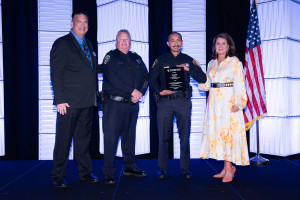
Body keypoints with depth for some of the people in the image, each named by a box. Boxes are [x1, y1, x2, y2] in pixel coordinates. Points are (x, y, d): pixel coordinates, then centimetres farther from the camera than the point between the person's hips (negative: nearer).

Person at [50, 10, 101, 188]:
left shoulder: (88, 44, 18)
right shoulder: (62, 43, -3)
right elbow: (56, 74, -9)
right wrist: (60, 100, -15)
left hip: (87, 102, 6)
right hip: (69, 102, -6)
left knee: (84, 138, 13)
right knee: (63, 140, 2)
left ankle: (85, 173, 24)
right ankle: (58, 177, 14)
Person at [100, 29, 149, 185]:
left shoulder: (136, 58, 17)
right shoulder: (110, 57, 0)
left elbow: (146, 77, 13)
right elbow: (113, 79, -14)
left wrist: (140, 93, -6)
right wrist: (132, 91, -15)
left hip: (132, 104, 6)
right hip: (114, 103, -5)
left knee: (129, 136, 13)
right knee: (111, 138, -5)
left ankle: (130, 167, 26)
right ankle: (108, 173, 2)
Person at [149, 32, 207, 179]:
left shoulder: (188, 60, 12)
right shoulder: (161, 60, 11)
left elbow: (202, 78, 5)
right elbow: (152, 80, 8)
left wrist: (188, 69, -9)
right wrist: (159, 91, -10)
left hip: (183, 101, 1)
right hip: (165, 101, 0)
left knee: (185, 136, 1)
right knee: (163, 137, 2)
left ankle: (185, 169, 13)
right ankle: (162, 169, 14)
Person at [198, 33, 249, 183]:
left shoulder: (235, 62, 0)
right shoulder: (211, 64, 16)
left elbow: (239, 85, -6)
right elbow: (206, 85, 15)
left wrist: (238, 103, -16)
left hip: (228, 102, -6)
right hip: (214, 102, 6)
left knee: (227, 133, -8)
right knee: (216, 133, 4)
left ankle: (228, 170, 0)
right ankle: (228, 167, 15)